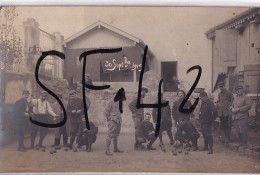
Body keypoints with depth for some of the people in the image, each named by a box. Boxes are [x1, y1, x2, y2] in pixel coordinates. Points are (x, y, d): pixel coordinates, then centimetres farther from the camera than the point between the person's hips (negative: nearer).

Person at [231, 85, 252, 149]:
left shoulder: (246, 97, -3)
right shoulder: (235, 98, 19)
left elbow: (248, 106, -13)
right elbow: (233, 105, 25)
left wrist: (239, 109, -17)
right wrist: (233, 109, 0)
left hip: (243, 117, -7)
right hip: (235, 117, 7)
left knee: (243, 131, -8)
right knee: (238, 132, 10)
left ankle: (245, 144, -1)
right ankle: (242, 143, 23)